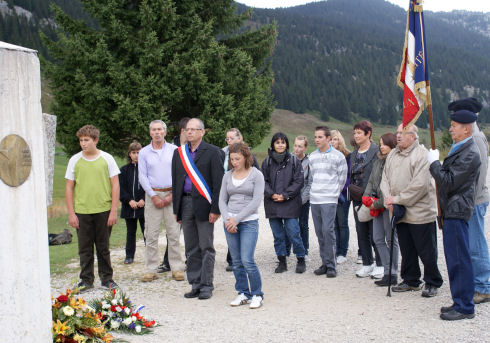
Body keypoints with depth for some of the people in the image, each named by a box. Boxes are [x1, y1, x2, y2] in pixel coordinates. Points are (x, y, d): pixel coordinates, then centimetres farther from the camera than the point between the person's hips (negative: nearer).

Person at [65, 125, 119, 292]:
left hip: (104, 211, -1)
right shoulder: (74, 160, 4)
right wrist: (71, 213, 0)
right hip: (82, 212, 1)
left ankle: (106, 278, 21)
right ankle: (86, 280, 18)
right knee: (85, 248, 7)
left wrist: (114, 211, -5)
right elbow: (69, 188, 6)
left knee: (103, 247, 8)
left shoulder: (107, 159, 1)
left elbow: (115, 185, 1)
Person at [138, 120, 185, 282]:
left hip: (171, 194, 0)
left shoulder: (174, 150, 5)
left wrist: (171, 195, -7)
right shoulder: (144, 152, 7)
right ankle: (150, 270, 6)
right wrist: (154, 197, -6)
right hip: (153, 194, 1)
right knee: (151, 234, 0)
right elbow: (142, 177, 4)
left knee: (174, 233, -1)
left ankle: (177, 269, 6)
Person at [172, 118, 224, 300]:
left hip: (204, 205, -5)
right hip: (185, 204, 5)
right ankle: (195, 284, 19)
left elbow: (218, 182, -7)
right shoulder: (179, 153, 12)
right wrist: (176, 208, 10)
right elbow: (175, 182, 15)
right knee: (191, 249, 10)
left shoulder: (213, 152, -3)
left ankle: (206, 285, 9)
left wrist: (215, 209, -13)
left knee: (206, 247, 0)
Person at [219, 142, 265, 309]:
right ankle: (243, 293, 18)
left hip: (249, 222, -4)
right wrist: (227, 219, -8)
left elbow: (256, 201, -9)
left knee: (247, 260, -12)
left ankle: (257, 294, 3)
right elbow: (222, 200, 10)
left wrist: (237, 219, -13)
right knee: (236, 262, 6)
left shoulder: (256, 175, -3)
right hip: (230, 223, 4)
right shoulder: (227, 176, 10)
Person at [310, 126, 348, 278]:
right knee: (320, 232, 6)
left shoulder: (338, 156, -2)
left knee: (328, 230, -12)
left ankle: (331, 265, -6)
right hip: (314, 199, 5)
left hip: (329, 200, -5)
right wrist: (315, 191, 14)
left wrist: (334, 193, 7)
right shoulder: (312, 156, 12)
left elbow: (342, 178, 3)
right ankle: (325, 263, 14)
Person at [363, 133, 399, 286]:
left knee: (391, 239, 0)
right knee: (378, 239, 8)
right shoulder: (378, 162, 13)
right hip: (377, 206, 8)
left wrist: (378, 204, -14)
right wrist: (368, 197, 1)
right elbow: (371, 182, 18)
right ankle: (388, 271, 16)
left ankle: (392, 275, 8)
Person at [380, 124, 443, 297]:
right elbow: (385, 179, 12)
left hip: (420, 213, -7)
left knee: (426, 251, 3)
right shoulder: (392, 155, 12)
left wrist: (398, 199, -16)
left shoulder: (422, 155, -13)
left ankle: (432, 283, 17)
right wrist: (388, 199, -4)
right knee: (406, 251, 16)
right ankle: (410, 281, 29)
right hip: (400, 213, 7)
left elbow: (419, 185, -20)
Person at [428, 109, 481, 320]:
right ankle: (460, 302, 24)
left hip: (457, 211, -11)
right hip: (452, 210, 11)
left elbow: (449, 182, -20)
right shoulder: (460, 148, 15)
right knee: (455, 259, 15)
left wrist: (434, 163, -12)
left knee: (458, 260, -6)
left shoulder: (469, 153, -17)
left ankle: (465, 307, 1)